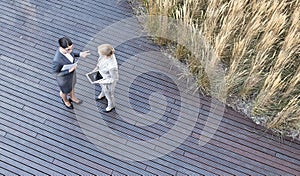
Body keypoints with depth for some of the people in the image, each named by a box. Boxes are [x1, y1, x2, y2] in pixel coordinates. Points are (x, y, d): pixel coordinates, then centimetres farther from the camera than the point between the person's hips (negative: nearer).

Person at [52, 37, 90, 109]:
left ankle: (73, 98, 67)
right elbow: (55, 73, -26)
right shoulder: (57, 60, -45)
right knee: (65, 90, 29)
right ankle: (65, 100, 65)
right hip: (64, 77, -5)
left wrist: (80, 54, -15)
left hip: (71, 70, 6)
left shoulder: (66, 47, -27)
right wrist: (69, 71, -34)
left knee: (71, 86, 35)